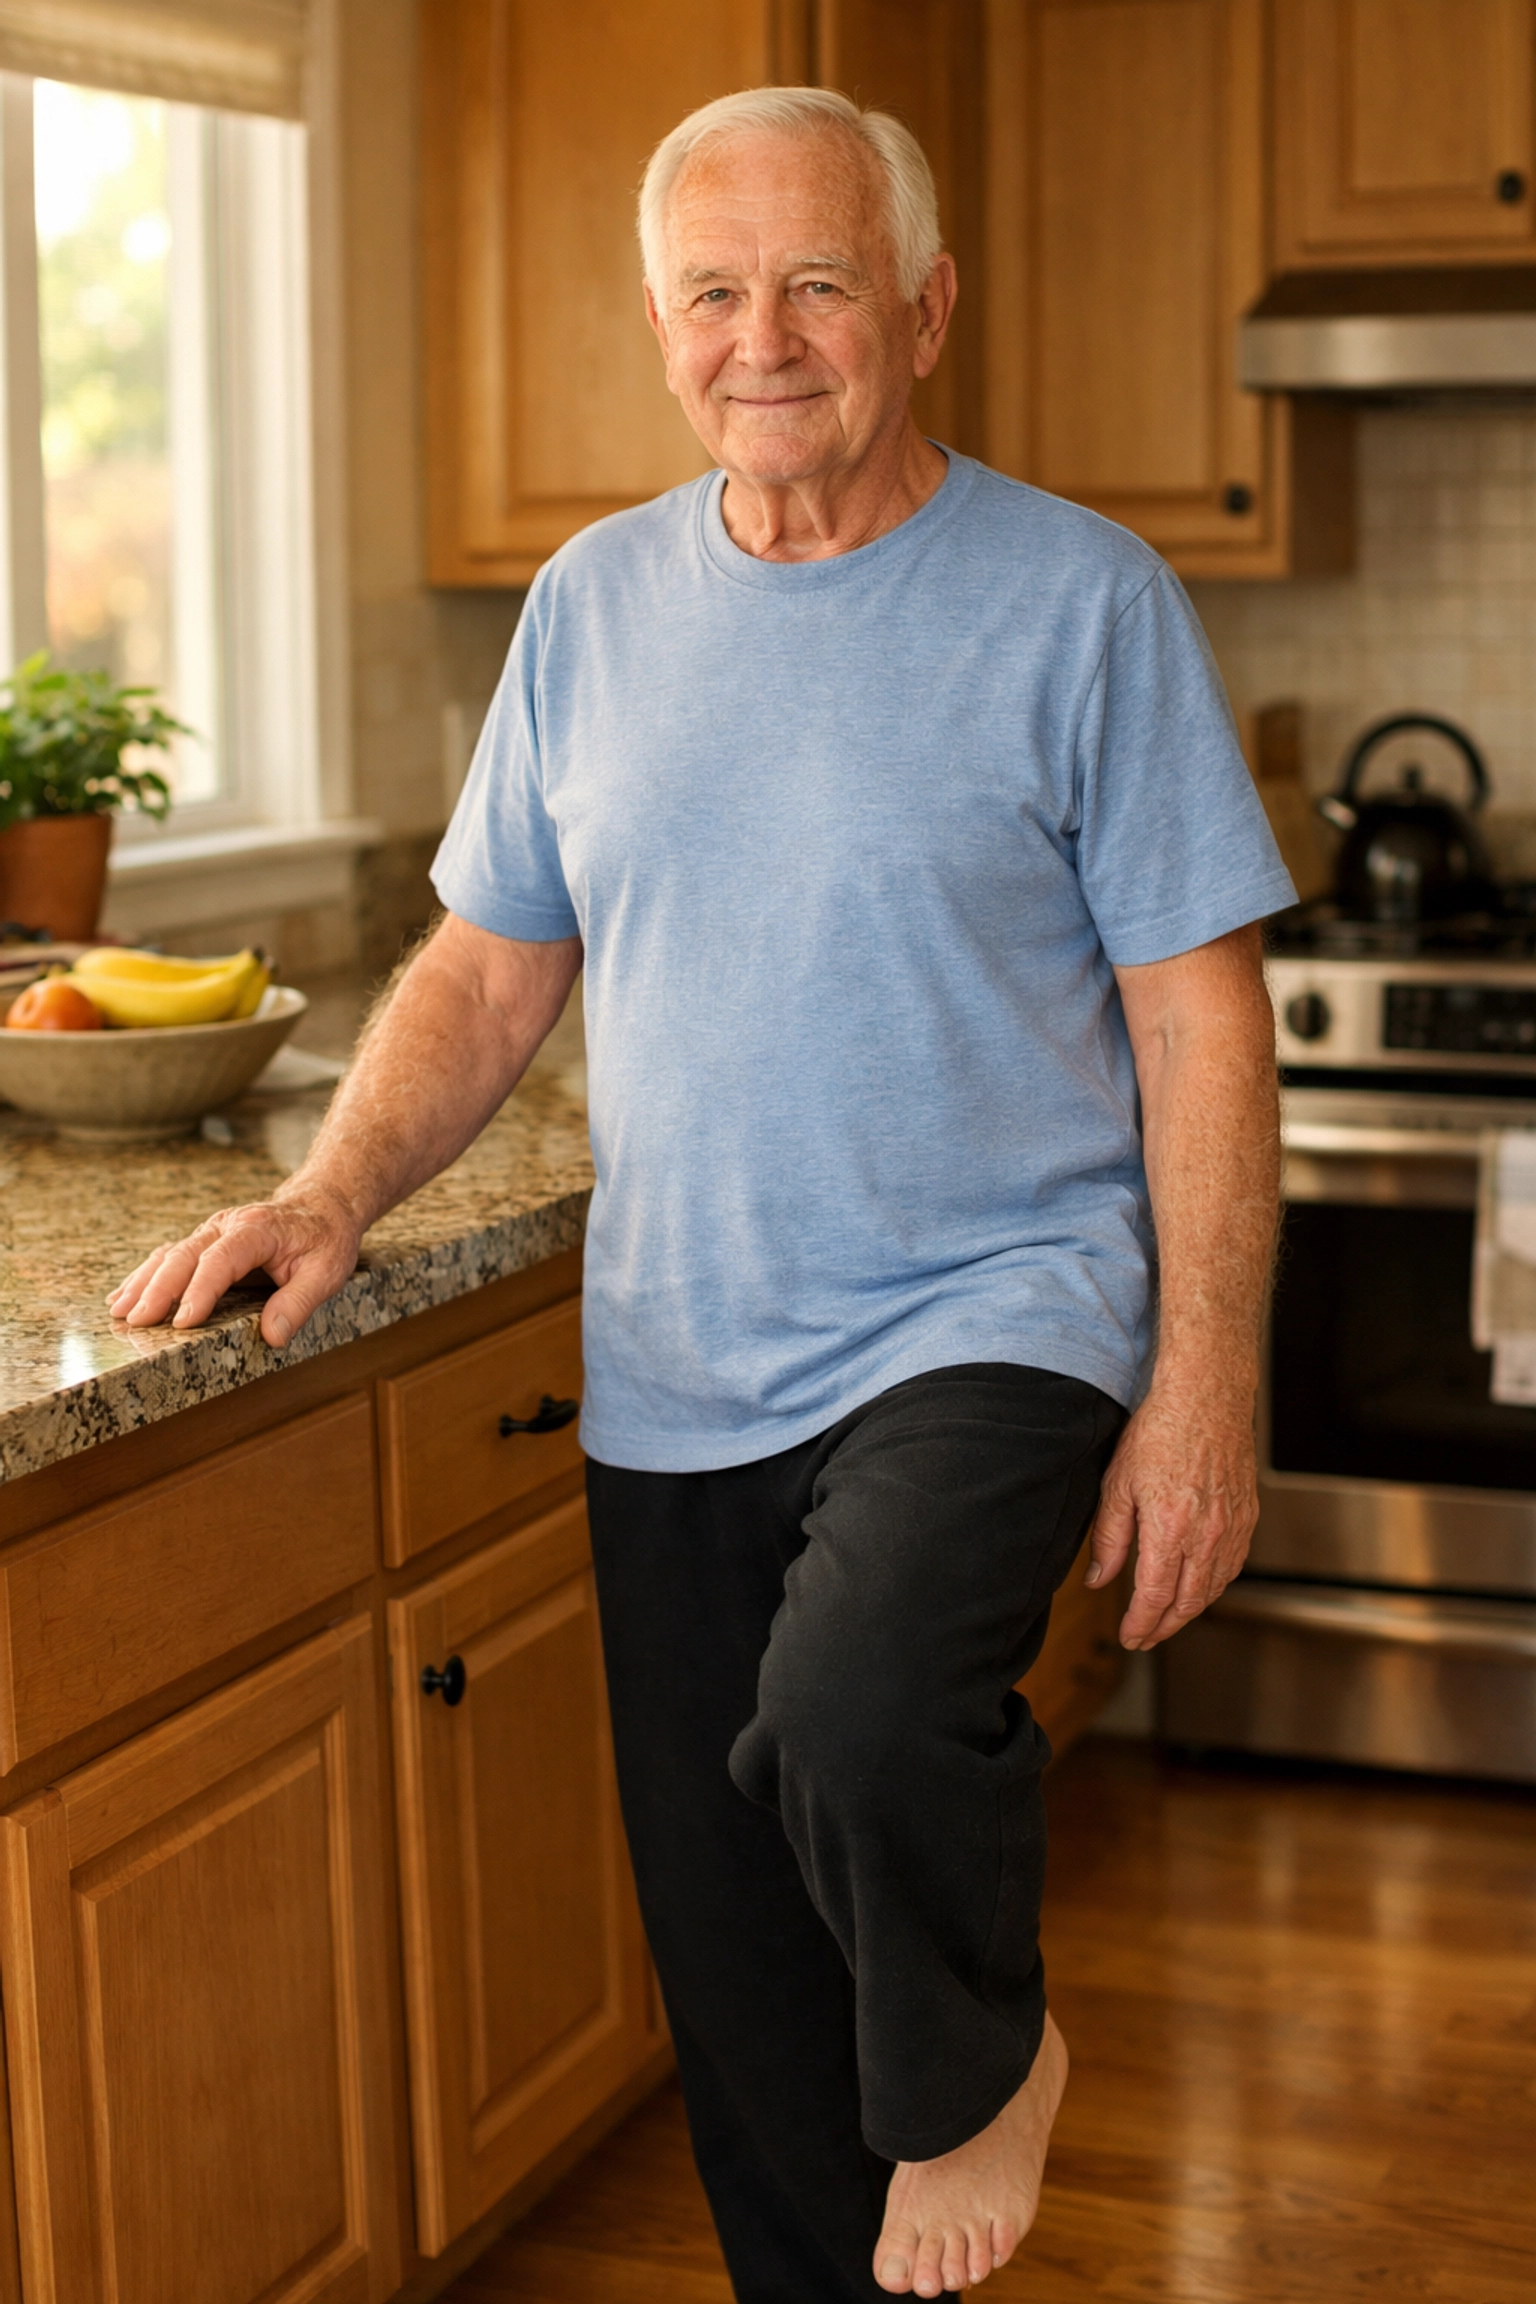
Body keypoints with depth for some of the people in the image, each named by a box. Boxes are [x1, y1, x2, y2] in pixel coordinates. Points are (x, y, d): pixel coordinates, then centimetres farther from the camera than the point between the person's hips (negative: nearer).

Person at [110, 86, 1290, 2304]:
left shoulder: (1081, 597, -5)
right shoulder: (593, 605, 7)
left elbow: (1199, 1016, -6)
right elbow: (489, 968, 12)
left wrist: (1203, 1385, -11)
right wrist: (330, 1198, -5)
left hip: (990, 1316, -4)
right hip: (675, 1374, 5)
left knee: (854, 1708, -32)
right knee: (735, 1970, 11)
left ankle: (980, 2069, 1)